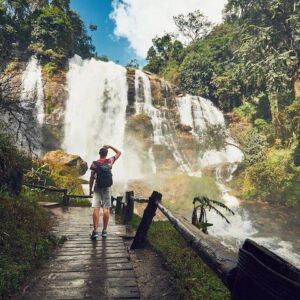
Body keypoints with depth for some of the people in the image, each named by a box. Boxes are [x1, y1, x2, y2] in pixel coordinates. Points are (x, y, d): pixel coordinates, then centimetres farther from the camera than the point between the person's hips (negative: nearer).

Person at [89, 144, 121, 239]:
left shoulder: (94, 163, -2)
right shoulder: (110, 161, 0)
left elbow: (92, 178, -2)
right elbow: (119, 153, 15)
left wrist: (90, 189, 7)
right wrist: (110, 146, 17)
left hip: (97, 188, -1)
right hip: (107, 188, 1)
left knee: (96, 208, -1)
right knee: (106, 208, 5)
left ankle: (95, 231, -6)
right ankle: (104, 230, 11)